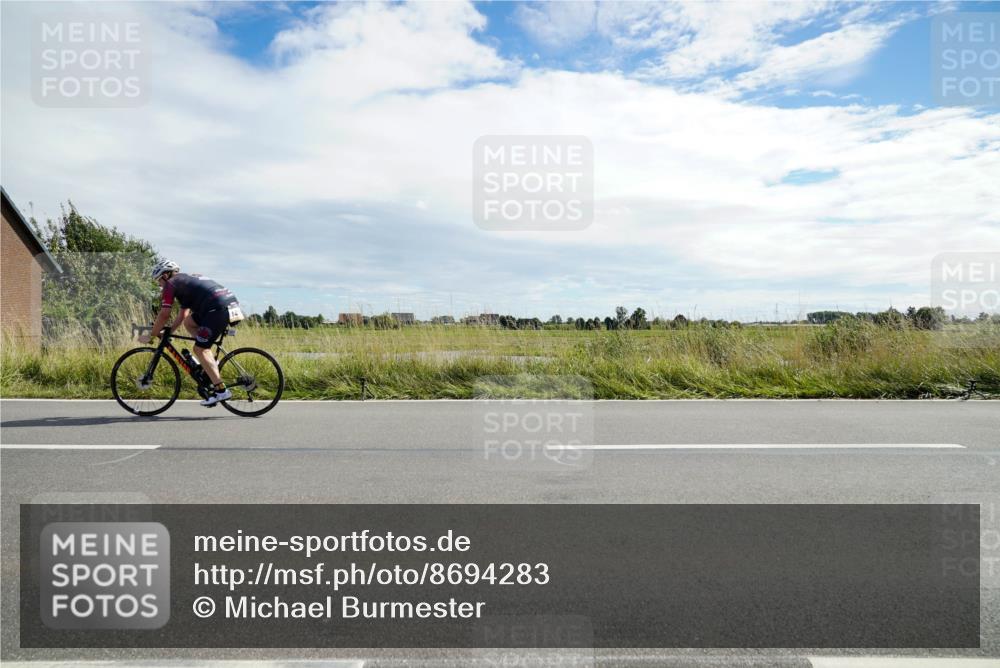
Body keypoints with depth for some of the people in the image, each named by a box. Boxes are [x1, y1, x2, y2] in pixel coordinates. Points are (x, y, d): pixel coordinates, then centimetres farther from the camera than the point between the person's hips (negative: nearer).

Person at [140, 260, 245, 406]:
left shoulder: (171, 284, 6)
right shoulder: (186, 280, 32)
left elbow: (164, 315, 2)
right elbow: (183, 314, 35)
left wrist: (151, 335, 13)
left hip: (219, 309, -9)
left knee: (199, 350, -2)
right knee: (189, 322, 24)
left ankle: (221, 390, -7)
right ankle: (211, 360, 18)